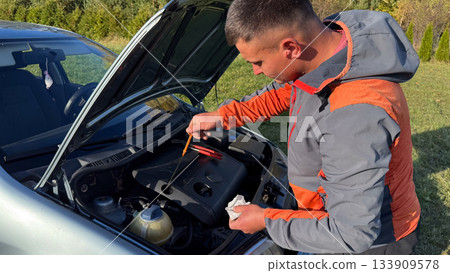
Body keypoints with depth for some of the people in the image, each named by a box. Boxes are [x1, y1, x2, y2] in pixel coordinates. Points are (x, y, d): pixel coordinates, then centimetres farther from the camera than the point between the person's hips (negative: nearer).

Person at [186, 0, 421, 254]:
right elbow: (283, 91, 9)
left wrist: (267, 221, -23)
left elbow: (353, 235, -34)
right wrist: (224, 115, 8)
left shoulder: (356, 113, -41)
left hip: (370, 245, -8)